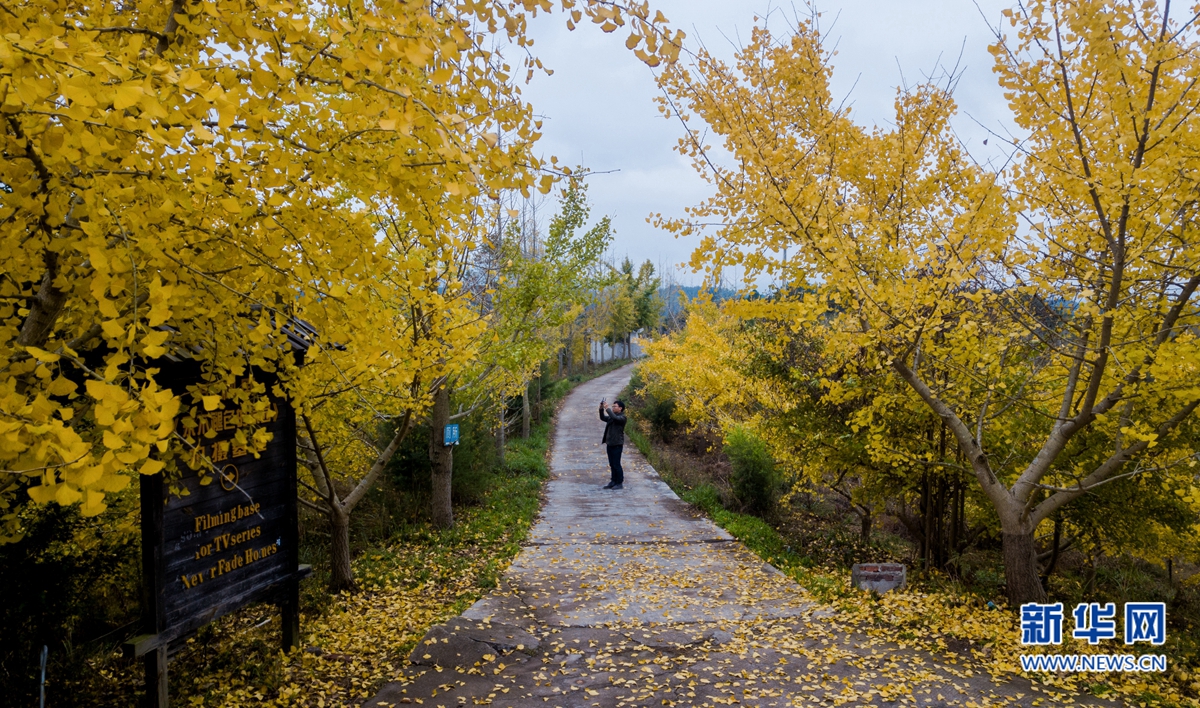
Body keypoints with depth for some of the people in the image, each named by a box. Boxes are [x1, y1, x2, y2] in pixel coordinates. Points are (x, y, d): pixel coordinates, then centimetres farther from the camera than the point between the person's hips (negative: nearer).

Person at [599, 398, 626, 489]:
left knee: (616, 464, -4)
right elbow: (603, 418, 15)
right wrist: (601, 409, 1)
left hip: (617, 444, -8)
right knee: (612, 464, 12)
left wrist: (607, 409, -23)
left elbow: (615, 418, -29)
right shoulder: (612, 417, 15)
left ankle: (620, 483, 3)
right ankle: (614, 481, 20)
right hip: (610, 443, 8)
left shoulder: (622, 418, -11)